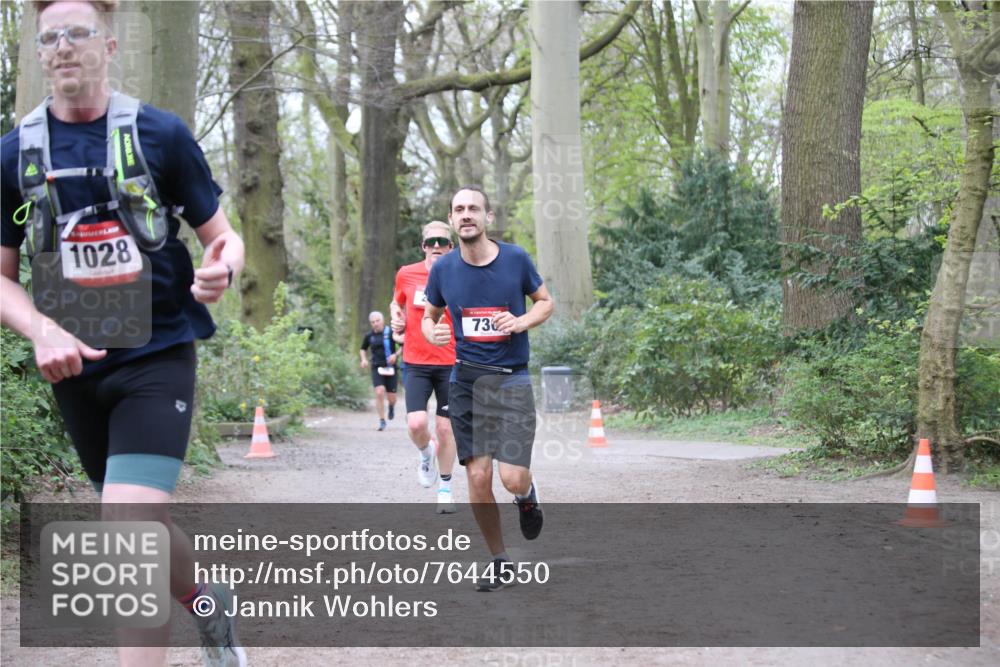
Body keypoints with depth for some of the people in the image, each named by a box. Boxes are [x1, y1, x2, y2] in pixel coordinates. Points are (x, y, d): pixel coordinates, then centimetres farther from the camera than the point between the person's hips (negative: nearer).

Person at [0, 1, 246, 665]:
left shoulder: (160, 134, -5)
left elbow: (223, 237, 2)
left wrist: (221, 269, -23)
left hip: (157, 358, -4)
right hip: (76, 368, 4)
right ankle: (213, 602, 46)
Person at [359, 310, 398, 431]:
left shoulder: (391, 333, -5)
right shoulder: (369, 336, 5)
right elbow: (363, 349, 23)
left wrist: (395, 355, -15)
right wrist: (364, 359, 5)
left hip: (390, 368, -1)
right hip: (377, 368, 1)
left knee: (391, 397, 2)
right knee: (379, 392, -18)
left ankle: (392, 406, 41)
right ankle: (382, 421, -7)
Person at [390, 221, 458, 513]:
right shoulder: (406, 275, 1)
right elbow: (397, 302, 21)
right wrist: (397, 319, 1)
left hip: (451, 363, -1)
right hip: (416, 364, 1)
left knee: (445, 427, 5)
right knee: (416, 424, -15)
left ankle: (445, 489, 22)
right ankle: (426, 453, 20)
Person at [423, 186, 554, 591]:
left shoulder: (515, 259, -3)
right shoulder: (443, 269, 1)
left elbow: (546, 303, 9)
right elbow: (430, 315, 16)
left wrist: (521, 322, -11)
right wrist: (431, 332, -8)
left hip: (511, 380, -2)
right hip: (466, 381, 2)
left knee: (512, 478, -12)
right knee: (478, 477, -2)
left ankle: (527, 494, 27)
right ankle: (499, 562, 15)